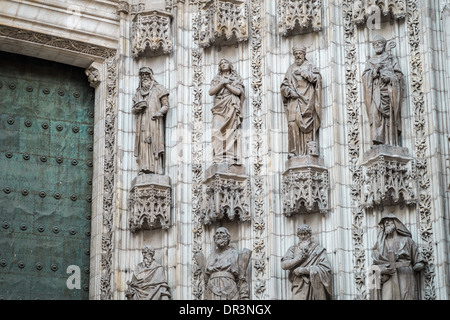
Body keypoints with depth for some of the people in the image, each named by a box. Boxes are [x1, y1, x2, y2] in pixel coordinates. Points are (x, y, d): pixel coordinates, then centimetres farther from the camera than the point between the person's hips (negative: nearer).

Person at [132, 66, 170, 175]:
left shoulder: (158, 89, 10)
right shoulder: (138, 92, 23)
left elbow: (166, 105, 4)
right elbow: (133, 109, 24)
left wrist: (159, 113, -15)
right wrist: (137, 108, 1)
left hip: (154, 121, -4)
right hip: (142, 122, 4)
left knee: (155, 144, -13)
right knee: (143, 144, -7)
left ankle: (157, 169, -19)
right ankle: (143, 168, -13)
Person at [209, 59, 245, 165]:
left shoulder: (236, 79, 18)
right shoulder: (216, 79, 24)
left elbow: (238, 91, 1)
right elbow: (211, 92, 9)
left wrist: (226, 84, 3)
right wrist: (222, 83, -1)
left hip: (231, 108, -1)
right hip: (219, 108, 2)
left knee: (231, 132, -15)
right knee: (217, 132, -17)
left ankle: (231, 159, -20)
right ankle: (218, 158, -24)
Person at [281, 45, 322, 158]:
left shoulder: (309, 66, 14)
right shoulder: (291, 69, 22)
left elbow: (317, 78, -2)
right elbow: (284, 86, 16)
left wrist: (304, 73, -5)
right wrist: (290, 91, -2)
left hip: (306, 99, -2)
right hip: (294, 100, 2)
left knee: (307, 125, -12)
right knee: (292, 123, -14)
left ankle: (308, 151, -14)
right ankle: (294, 151, -17)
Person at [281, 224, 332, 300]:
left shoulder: (318, 250, 7)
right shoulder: (293, 249, 16)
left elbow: (326, 268, -4)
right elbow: (284, 265, 4)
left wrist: (303, 270, -8)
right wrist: (300, 257, -6)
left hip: (315, 286, -1)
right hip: (299, 287, 1)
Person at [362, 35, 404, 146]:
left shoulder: (391, 59, 19)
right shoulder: (370, 62, 24)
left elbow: (399, 75, 9)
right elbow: (365, 76, 11)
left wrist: (389, 77, -10)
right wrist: (374, 71, -7)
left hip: (388, 91, -1)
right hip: (375, 91, 1)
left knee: (389, 115, -12)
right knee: (375, 113, -19)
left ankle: (391, 144, -17)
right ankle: (377, 141, -30)